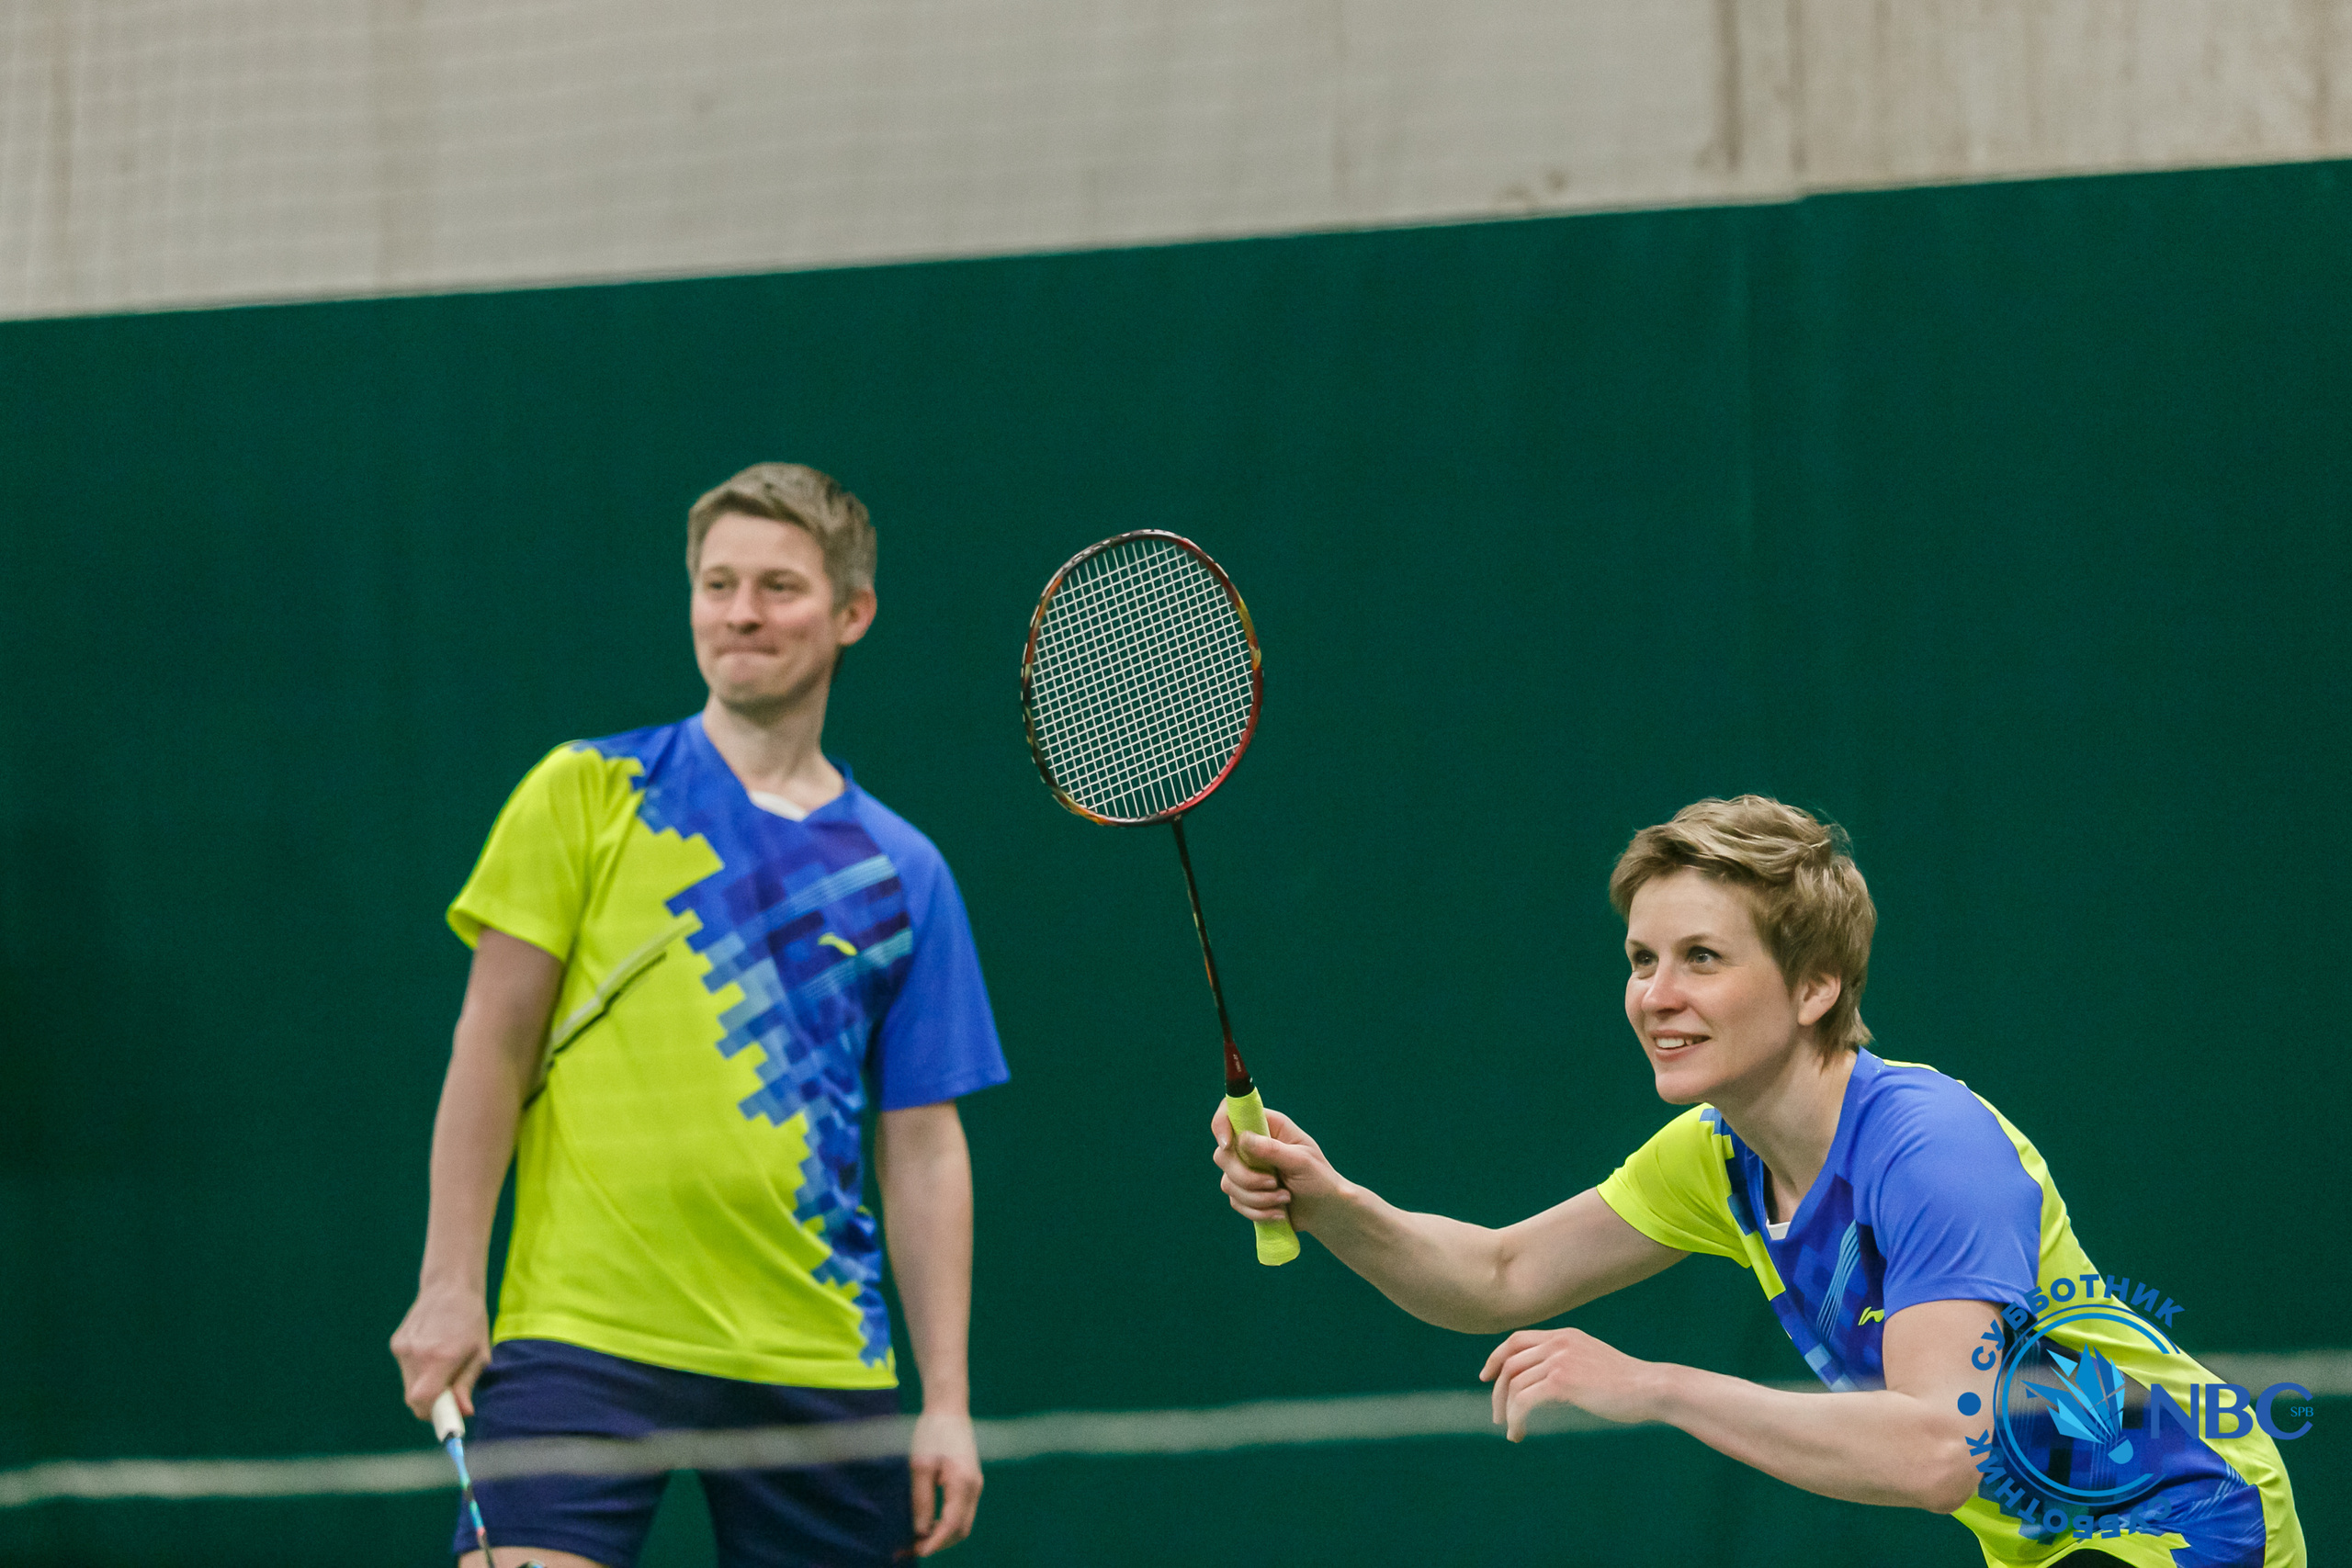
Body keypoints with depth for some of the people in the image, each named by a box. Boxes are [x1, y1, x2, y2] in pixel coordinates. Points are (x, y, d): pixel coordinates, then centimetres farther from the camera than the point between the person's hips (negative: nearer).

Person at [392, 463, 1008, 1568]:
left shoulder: (902, 874, 11)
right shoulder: (587, 793, 4)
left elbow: (924, 1147, 11)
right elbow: (492, 1049, 2)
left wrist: (947, 1400, 5)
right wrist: (449, 1289, -6)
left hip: (814, 1363, 3)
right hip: (581, 1339, -3)